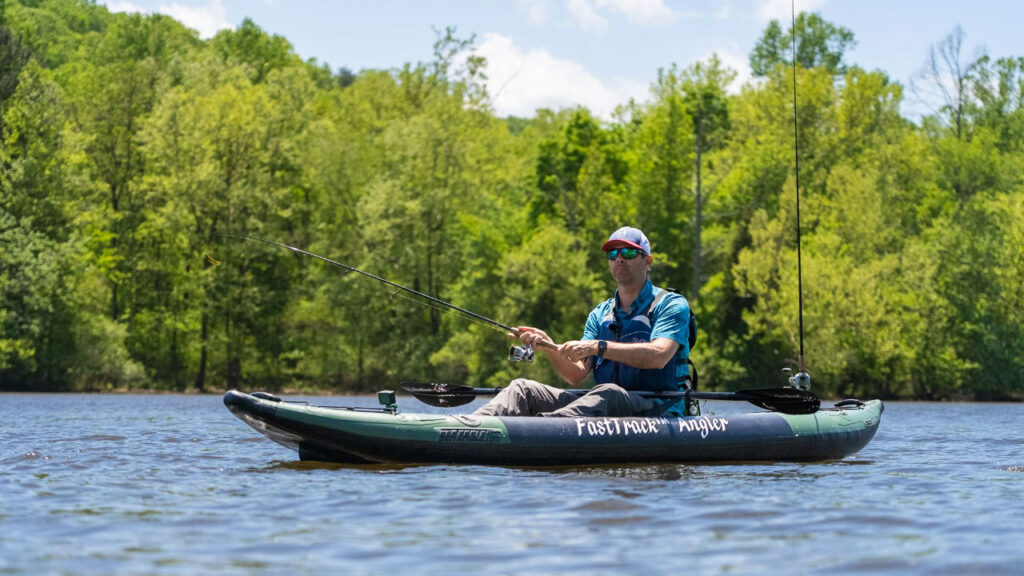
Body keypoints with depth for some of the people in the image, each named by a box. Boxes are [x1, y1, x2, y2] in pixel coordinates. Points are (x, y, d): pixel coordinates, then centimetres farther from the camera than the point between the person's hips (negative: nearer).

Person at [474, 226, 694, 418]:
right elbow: (577, 375, 9)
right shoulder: (599, 315, 21)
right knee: (523, 388, -11)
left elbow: (658, 356, -17)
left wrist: (598, 347, -23)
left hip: (656, 409, -6)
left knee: (608, 393, -40)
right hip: (607, 407, 6)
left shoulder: (671, 305, 3)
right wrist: (548, 347, -10)